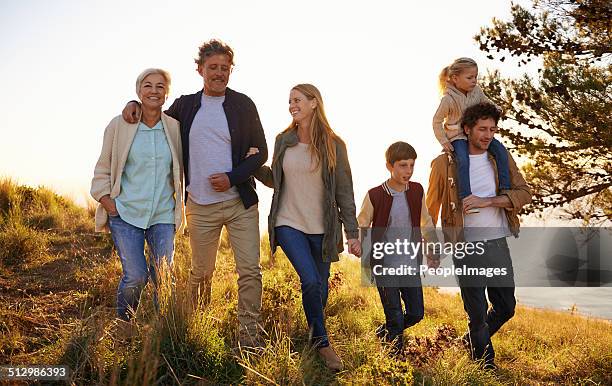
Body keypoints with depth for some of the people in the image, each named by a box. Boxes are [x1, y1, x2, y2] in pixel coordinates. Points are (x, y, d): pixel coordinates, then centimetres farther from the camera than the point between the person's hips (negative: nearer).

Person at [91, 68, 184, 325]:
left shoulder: (174, 128, 3)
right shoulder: (119, 125, -1)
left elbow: (181, 170, 13)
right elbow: (103, 170, 5)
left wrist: (179, 206, 6)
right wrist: (110, 206, -4)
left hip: (163, 215, 2)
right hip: (126, 214, -2)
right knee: (135, 276, -9)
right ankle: (123, 323, 18)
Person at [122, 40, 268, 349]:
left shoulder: (243, 105, 1)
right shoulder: (185, 105, 8)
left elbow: (261, 152, 2)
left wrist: (232, 178, -12)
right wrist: (136, 105, 6)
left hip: (240, 202, -1)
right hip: (201, 206, 1)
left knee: (250, 271, -5)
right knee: (201, 272, 10)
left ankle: (248, 333, 4)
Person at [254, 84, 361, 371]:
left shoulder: (333, 145, -3)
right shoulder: (283, 141, 4)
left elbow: (344, 192, -1)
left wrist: (352, 233, -3)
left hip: (322, 228, 0)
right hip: (289, 224, 0)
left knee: (319, 287, 8)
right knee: (310, 281, -15)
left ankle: (315, 335, 33)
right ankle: (321, 342, 3)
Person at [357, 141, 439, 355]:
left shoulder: (417, 191, -1)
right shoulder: (375, 195, -12)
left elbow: (425, 222, 14)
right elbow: (362, 227, -2)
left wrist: (433, 250, 13)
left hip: (411, 265, 4)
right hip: (385, 267, -4)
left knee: (416, 313, 11)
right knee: (395, 317, 1)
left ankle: (384, 331, 35)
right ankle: (396, 351, 22)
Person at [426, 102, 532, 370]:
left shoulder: (502, 159, 7)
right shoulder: (445, 163, -2)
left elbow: (524, 193, -2)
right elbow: (431, 208, 5)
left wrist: (487, 201, -16)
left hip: (497, 243, 4)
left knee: (506, 307, 11)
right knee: (477, 311, 2)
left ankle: (473, 340, 37)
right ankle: (485, 361, 23)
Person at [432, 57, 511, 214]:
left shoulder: (476, 91, 0)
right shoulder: (448, 99, -16)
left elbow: (486, 103, 19)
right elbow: (437, 121, -6)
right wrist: (443, 141, -10)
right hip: (458, 136, -6)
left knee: (500, 149, -14)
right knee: (463, 161, -32)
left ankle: (505, 188, -7)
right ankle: (465, 198, -29)